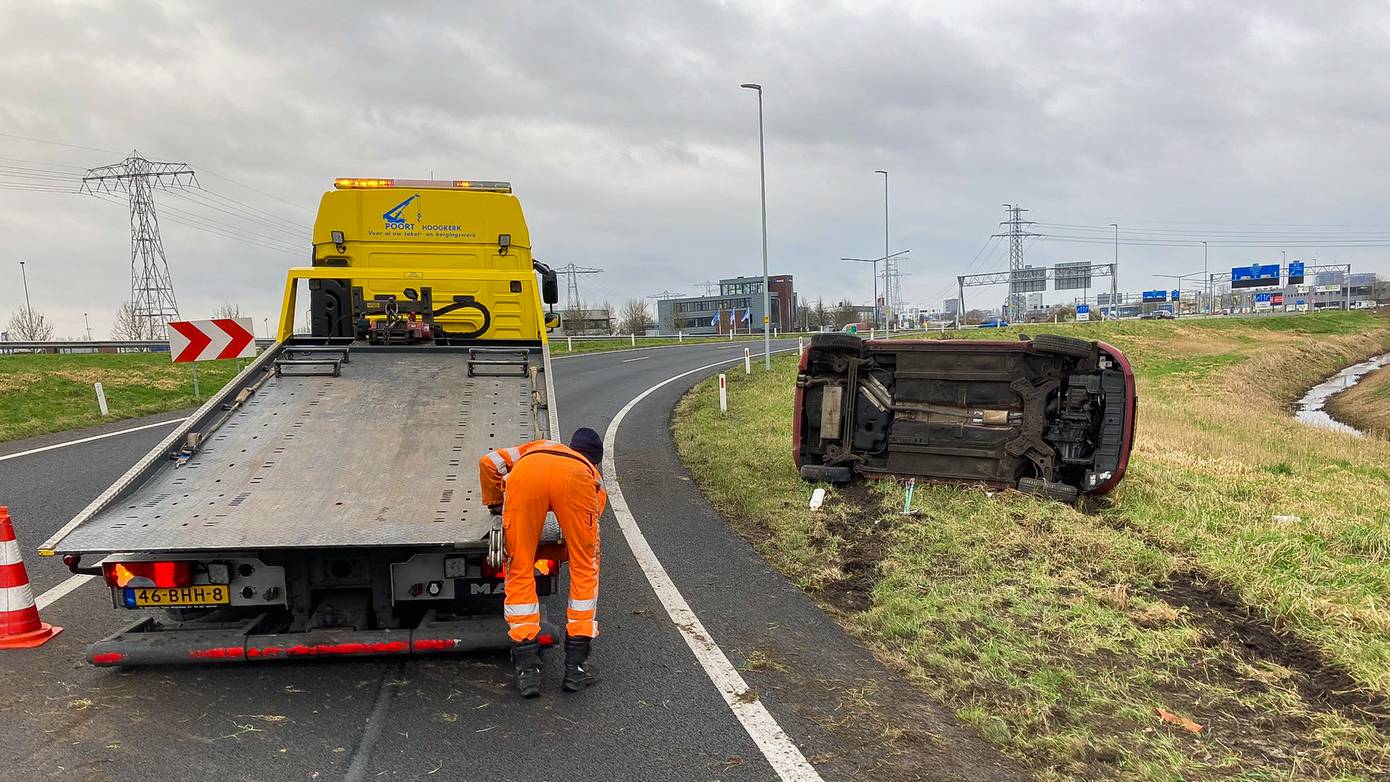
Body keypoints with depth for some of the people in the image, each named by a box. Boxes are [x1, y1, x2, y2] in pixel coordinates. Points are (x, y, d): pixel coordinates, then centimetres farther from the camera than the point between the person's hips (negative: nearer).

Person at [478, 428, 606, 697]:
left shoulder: (535, 448, 48)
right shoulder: (591, 472, 42)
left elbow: (489, 462, 34)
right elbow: (581, 540, 35)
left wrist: (494, 504, 49)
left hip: (525, 475, 1)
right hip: (575, 479, 0)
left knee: (520, 570, 12)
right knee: (584, 569, 17)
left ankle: (528, 668, 10)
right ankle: (576, 666, 18)